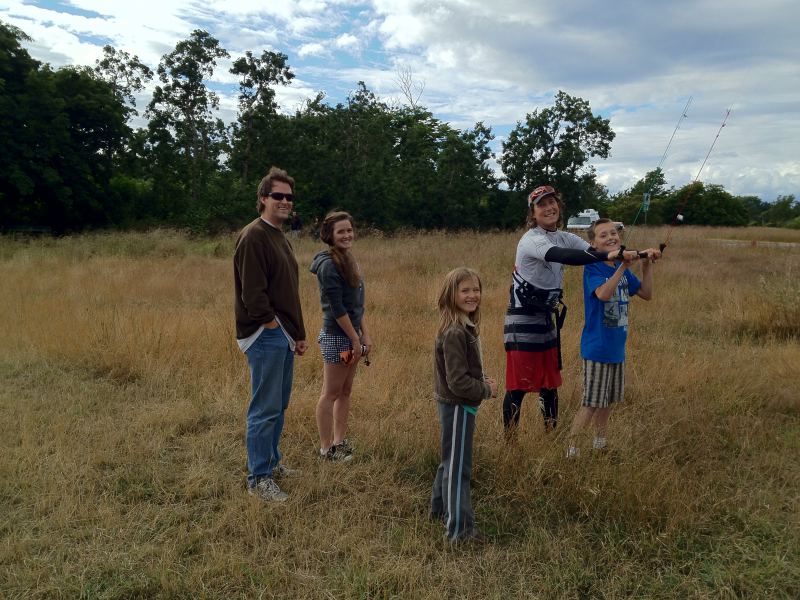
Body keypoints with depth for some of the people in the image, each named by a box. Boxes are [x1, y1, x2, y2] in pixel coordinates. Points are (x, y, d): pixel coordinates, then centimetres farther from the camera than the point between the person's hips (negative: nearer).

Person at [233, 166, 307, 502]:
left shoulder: (281, 238, 17)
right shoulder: (254, 237, -14)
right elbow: (252, 293, -21)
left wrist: (298, 333, 18)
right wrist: (274, 327, -12)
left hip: (284, 335, 10)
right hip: (265, 335, -10)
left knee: (279, 405, 17)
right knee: (265, 409, -3)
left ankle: (271, 461, 31)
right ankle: (258, 478, 8)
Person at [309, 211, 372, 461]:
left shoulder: (350, 260, 10)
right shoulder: (329, 264, -17)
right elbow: (336, 308, -20)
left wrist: (365, 335, 8)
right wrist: (355, 340, -15)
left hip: (351, 335, 9)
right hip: (336, 337, -9)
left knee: (345, 391, 15)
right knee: (331, 393, 2)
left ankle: (339, 441, 27)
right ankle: (326, 448, 14)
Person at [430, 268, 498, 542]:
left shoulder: (465, 327, 6)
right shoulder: (454, 333, -25)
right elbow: (457, 381, -25)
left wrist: (483, 382, 2)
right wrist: (486, 390, -12)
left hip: (454, 405, 10)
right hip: (457, 406, -10)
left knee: (451, 460, 23)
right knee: (458, 467, 0)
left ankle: (440, 508, 40)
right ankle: (459, 528, 11)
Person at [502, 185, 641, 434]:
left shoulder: (565, 238, 8)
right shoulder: (531, 239, -16)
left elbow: (593, 252, -5)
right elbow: (559, 256, -35)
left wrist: (635, 253, -22)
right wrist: (610, 255, -43)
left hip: (547, 319, 7)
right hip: (522, 322, -7)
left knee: (550, 383, 15)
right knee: (518, 385, -2)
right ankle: (509, 441, 12)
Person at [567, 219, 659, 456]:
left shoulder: (622, 269, 7)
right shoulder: (592, 268, -13)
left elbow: (647, 294, 10)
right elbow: (603, 294, -31)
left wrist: (647, 266, 0)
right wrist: (622, 267, -33)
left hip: (617, 347, 7)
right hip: (596, 347, -7)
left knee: (609, 400, 18)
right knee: (591, 402, -4)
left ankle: (599, 443, 34)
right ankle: (571, 449, 7)